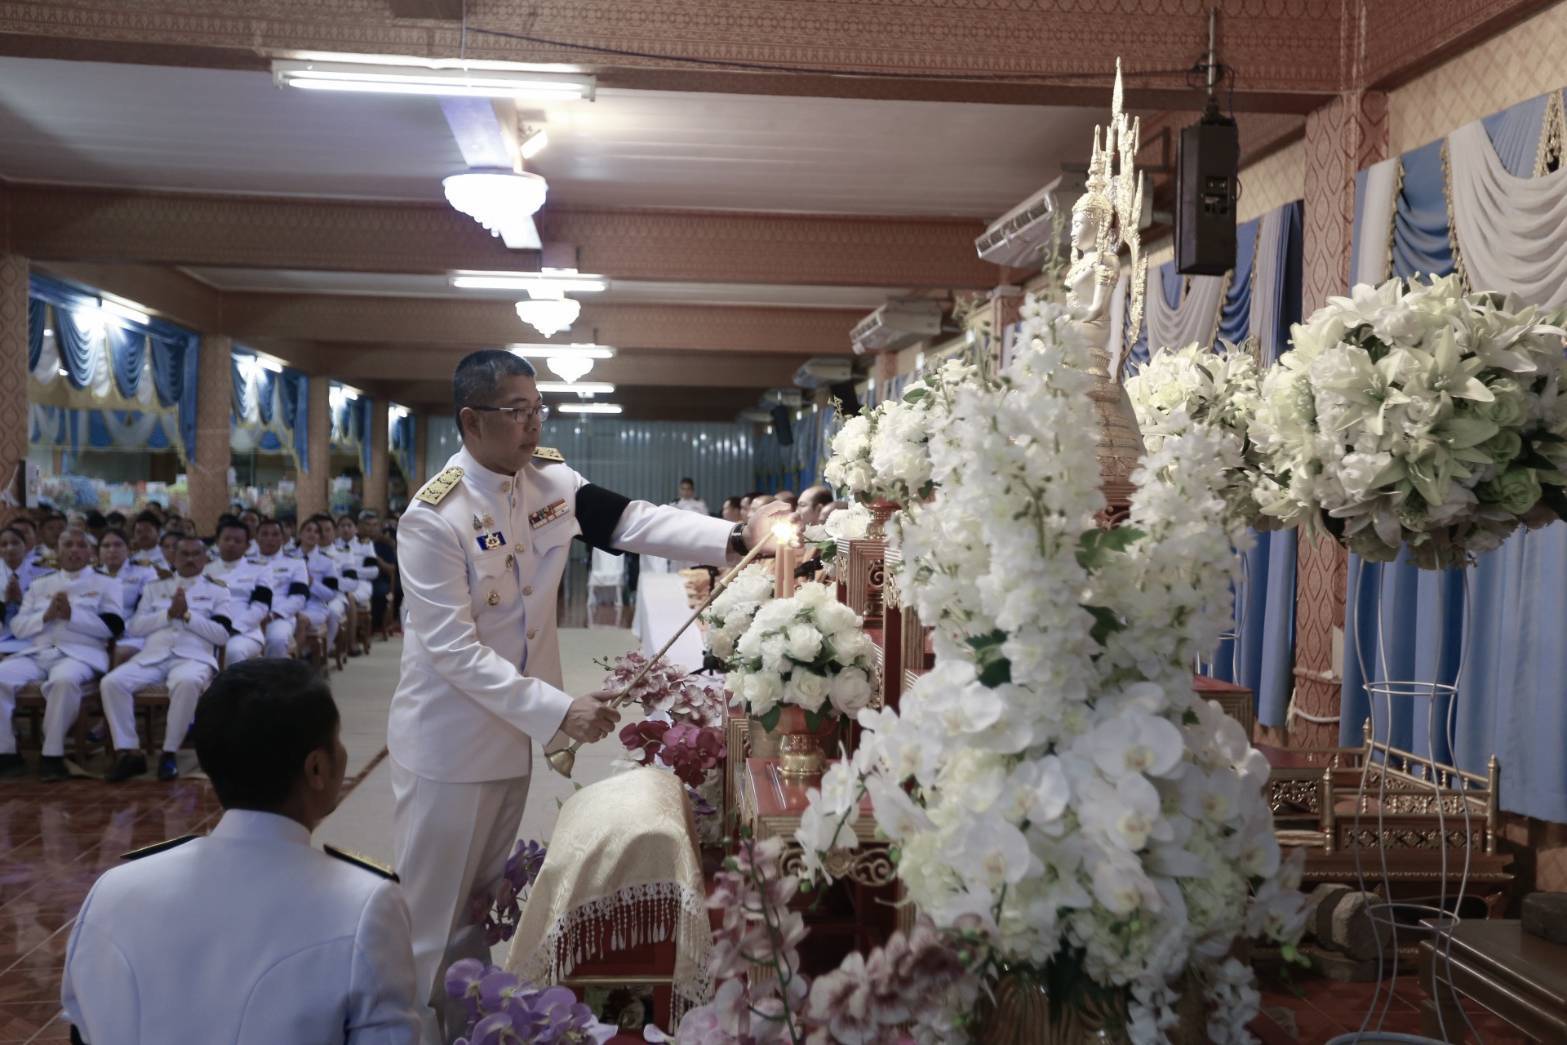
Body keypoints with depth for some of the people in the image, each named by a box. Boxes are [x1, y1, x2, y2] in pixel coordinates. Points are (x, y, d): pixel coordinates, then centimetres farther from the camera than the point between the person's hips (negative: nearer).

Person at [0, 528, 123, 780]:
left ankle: (52, 754, -28)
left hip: (79, 654, -4)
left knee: (64, 680, -39)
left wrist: (72, 614, -10)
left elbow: (114, 626, -2)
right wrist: (46, 616, -3)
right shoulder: (40, 585, 24)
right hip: (38, 653, 5)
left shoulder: (106, 584, 12)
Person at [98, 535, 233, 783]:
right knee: (111, 682, -26)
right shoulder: (155, 588, 25)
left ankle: (169, 753, -27)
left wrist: (187, 615, -6)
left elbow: (222, 635, 4)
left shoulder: (217, 591, 18)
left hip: (193, 657, -3)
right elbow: (134, 627, 12)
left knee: (187, 682, -40)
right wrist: (169, 614, -2)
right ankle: (129, 752, -18)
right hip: (152, 656, 3)